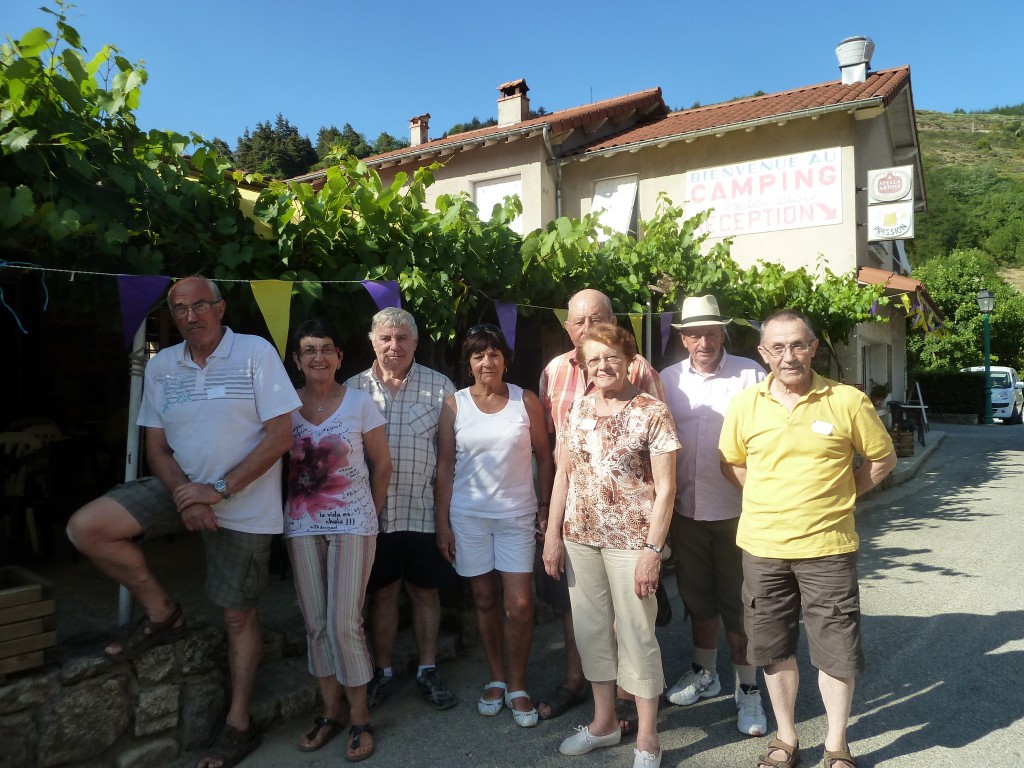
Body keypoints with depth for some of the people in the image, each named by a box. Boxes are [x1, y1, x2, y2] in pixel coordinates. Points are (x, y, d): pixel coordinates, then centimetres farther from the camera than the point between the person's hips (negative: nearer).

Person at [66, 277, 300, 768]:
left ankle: (239, 725, 25)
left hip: (244, 504, -4)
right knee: (85, 528, -13)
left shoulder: (256, 353, -12)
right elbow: (156, 446, 5)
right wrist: (184, 493, -14)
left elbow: (281, 435, -16)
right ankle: (162, 614, 7)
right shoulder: (161, 366, 2)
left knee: (238, 615, 6)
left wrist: (219, 490, -20)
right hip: (182, 488, 5)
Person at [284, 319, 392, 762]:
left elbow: (382, 464, 2)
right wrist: (289, 508, 0)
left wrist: (370, 514, 3)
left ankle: (360, 720, 12)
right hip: (302, 526, 3)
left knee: (344, 623, -6)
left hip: (352, 524, -3)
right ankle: (330, 713, 25)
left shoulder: (360, 402, -3)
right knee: (315, 624, 9)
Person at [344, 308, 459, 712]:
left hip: (423, 508, -1)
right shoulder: (354, 388, 1)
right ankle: (382, 672, 29)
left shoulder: (439, 386, -2)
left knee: (425, 591, 12)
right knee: (382, 592, 12)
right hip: (374, 511, 1)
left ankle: (428, 670, 28)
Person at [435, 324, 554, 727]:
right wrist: (442, 522, -1)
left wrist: (546, 507, 0)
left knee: (520, 604, -2)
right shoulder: (454, 405, 0)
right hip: (468, 515, 1)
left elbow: (544, 456, 4)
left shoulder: (526, 401, -1)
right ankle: (496, 678, 29)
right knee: (485, 599, 11)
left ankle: (517, 686, 17)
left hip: (517, 514, 0)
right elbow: (445, 466, 1)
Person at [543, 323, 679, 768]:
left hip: (631, 539, -5)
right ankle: (604, 721, 34)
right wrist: (553, 533, 6)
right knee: (591, 629, 15)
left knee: (636, 634, 5)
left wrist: (652, 549, -15)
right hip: (580, 537, 5)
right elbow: (563, 473, 10)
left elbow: (665, 487, -10)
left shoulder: (652, 412, -9)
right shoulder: (578, 410, 6)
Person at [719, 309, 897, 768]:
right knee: (774, 649, 14)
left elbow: (882, 458, 5)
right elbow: (731, 463, 11)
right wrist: (770, 500, 2)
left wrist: (837, 496, 0)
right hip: (762, 547, 2)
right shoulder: (745, 405, -2)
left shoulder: (848, 401, -7)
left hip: (828, 547, -2)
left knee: (836, 651, 9)